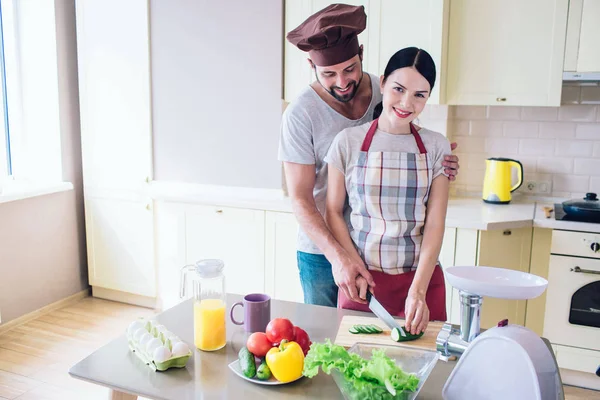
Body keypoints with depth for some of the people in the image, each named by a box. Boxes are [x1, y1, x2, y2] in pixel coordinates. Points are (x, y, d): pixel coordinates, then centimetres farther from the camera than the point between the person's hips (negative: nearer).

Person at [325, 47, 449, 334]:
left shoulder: (436, 147, 0)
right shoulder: (348, 142, -2)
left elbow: (435, 225, -4)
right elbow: (333, 213, 2)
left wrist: (418, 290, -14)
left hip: (420, 277, 1)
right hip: (361, 278, -1)